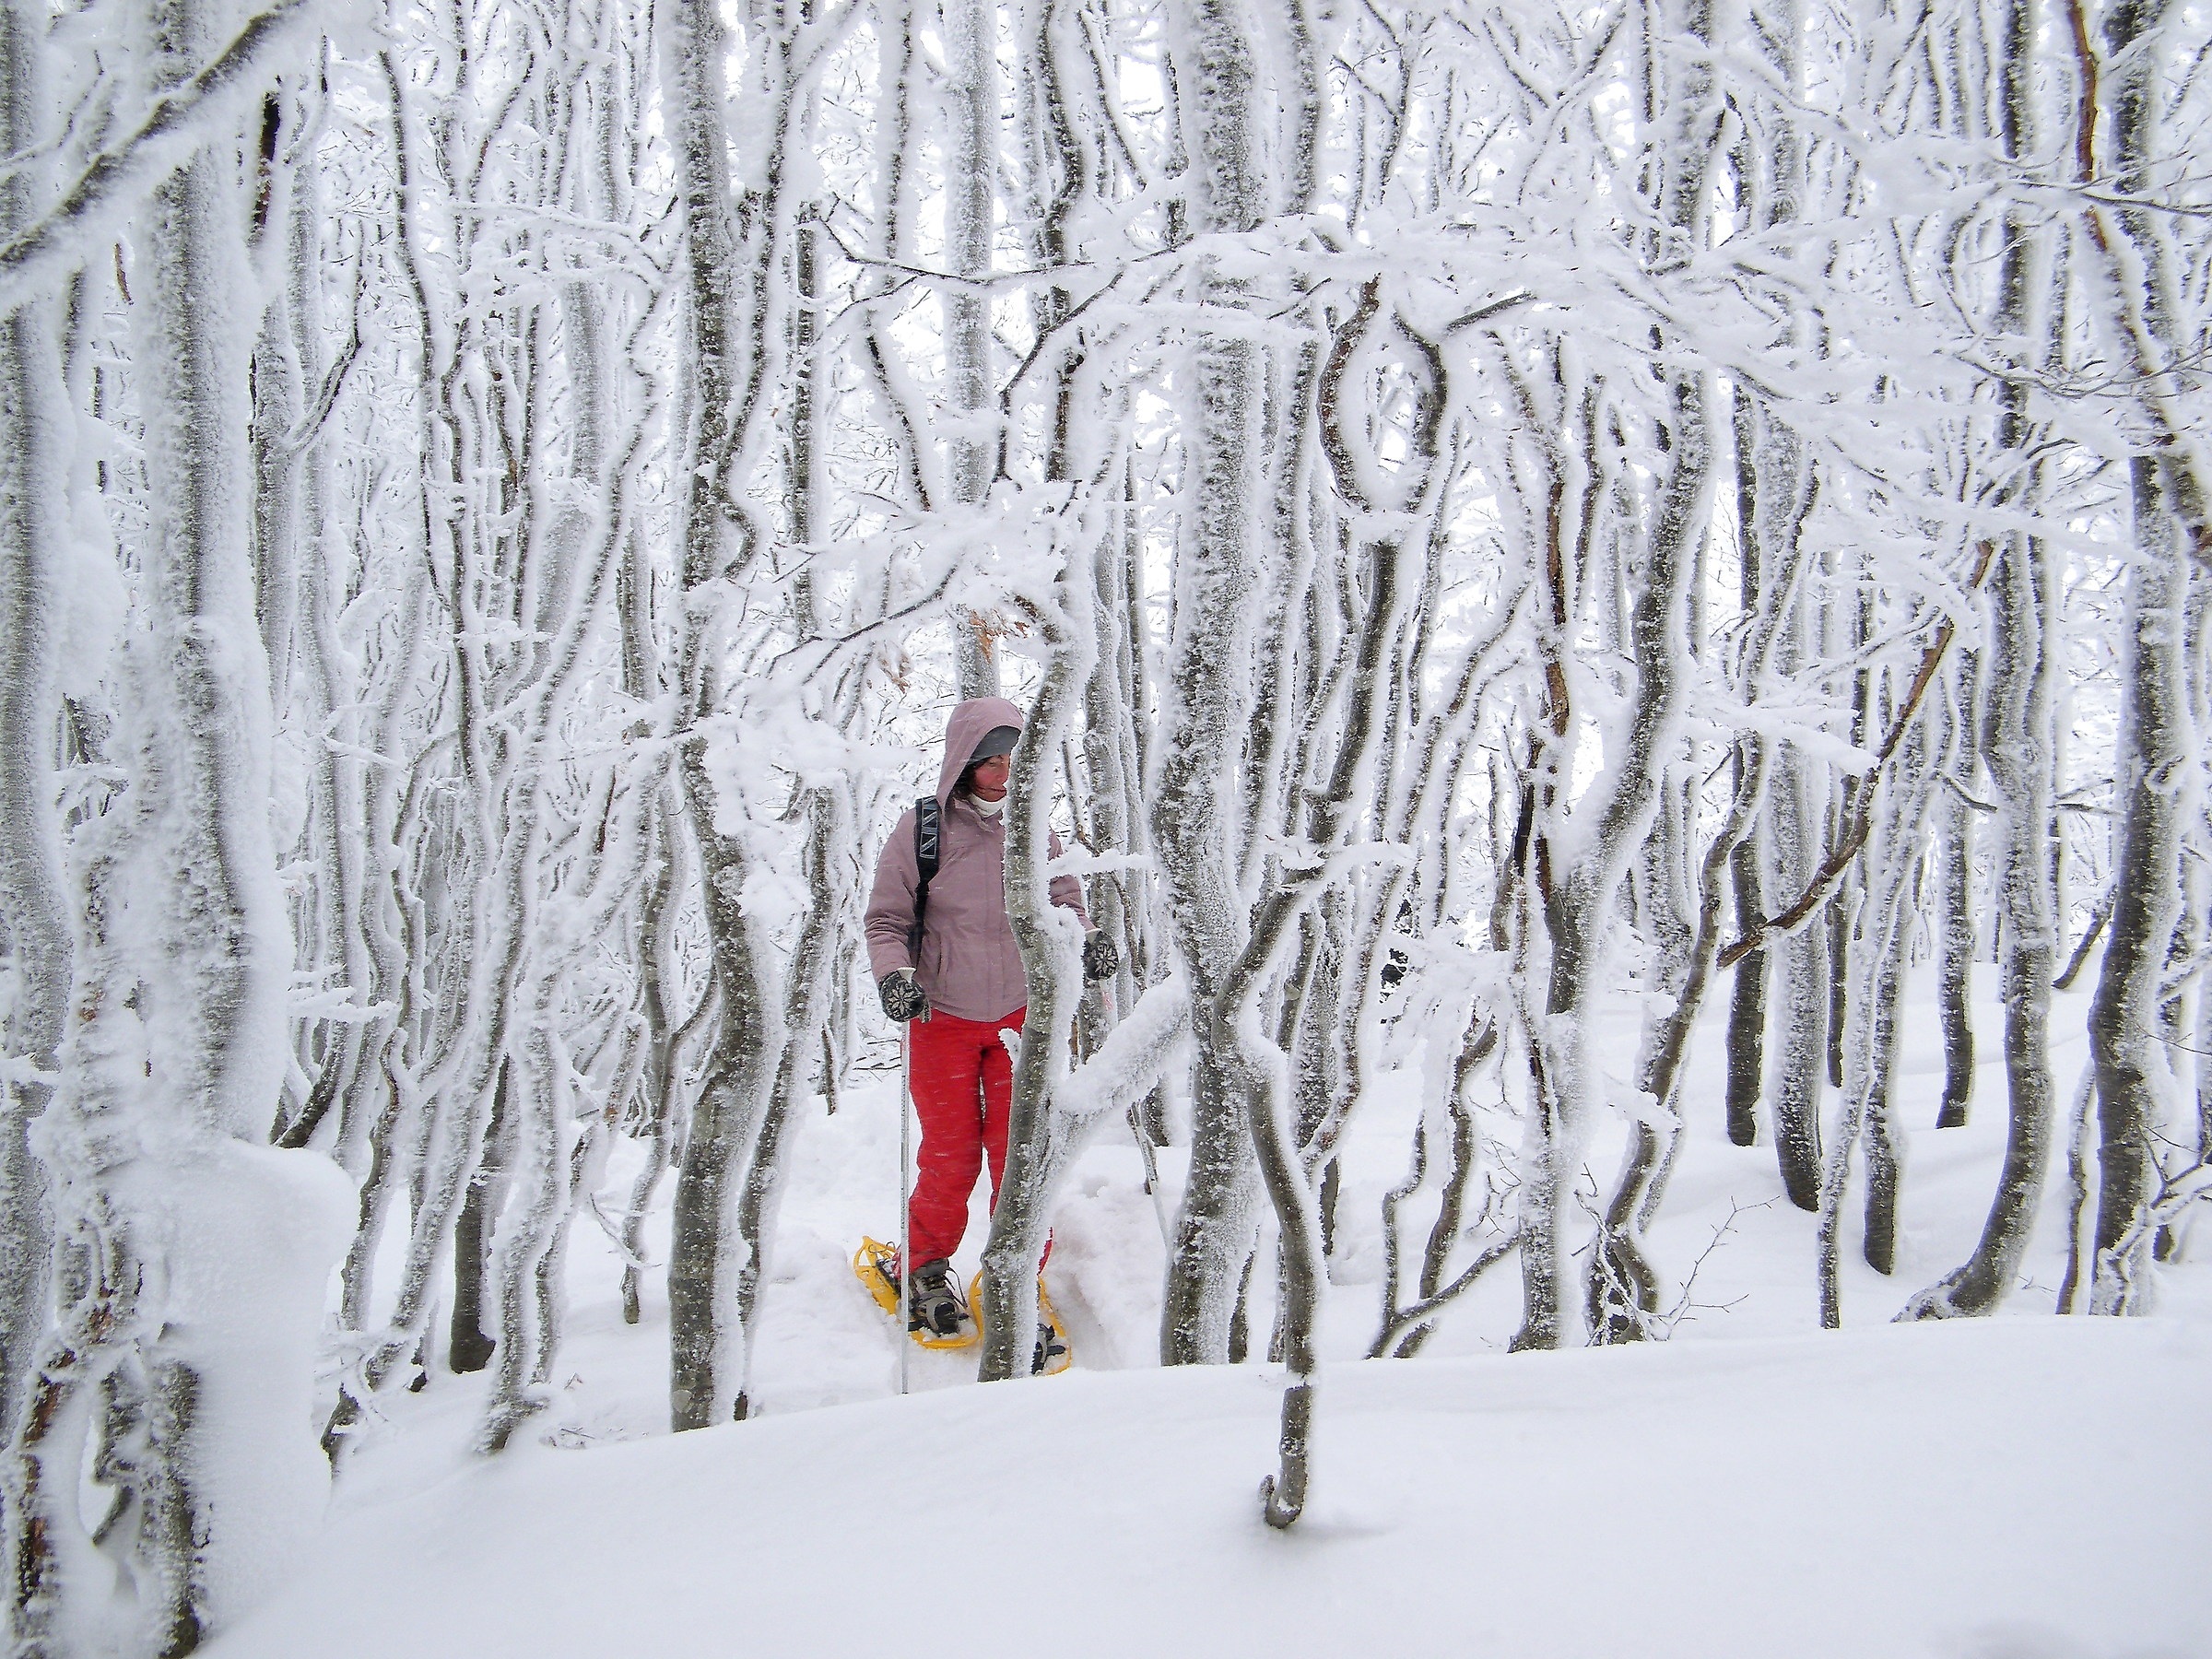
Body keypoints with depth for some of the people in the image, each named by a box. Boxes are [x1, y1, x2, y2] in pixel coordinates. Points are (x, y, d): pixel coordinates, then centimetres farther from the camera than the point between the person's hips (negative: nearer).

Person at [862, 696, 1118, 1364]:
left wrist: (1086, 938, -10)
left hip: (1022, 1013, 2)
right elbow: (886, 919, -2)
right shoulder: (921, 831, -6)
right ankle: (925, 1269, 33)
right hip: (942, 1016, -1)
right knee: (951, 1157, 8)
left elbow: (1062, 900, 11)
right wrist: (894, 974, -20)